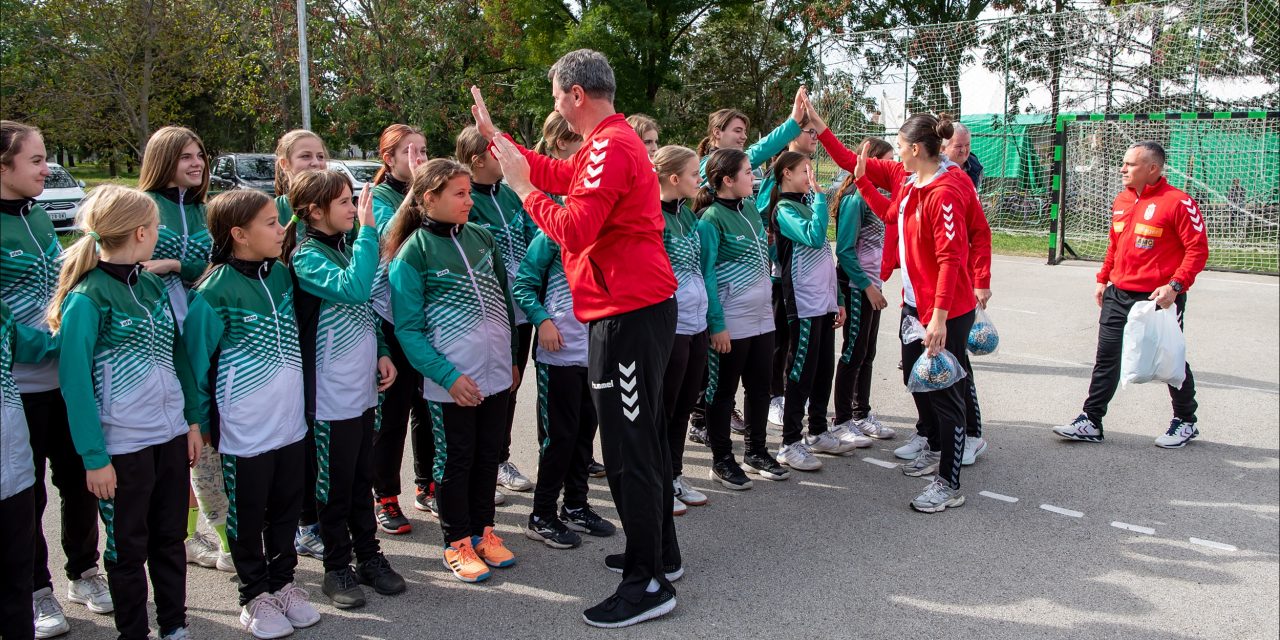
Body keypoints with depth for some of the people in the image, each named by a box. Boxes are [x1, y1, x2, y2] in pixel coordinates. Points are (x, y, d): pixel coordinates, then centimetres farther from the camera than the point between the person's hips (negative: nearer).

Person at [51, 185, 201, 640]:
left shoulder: (152, 284, 6)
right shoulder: (86, 298, -14)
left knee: (171, 538, 16)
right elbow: (74, 380, -14)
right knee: (128, 547, 10)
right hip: (123, 445, -6)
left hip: (172, 434, 6)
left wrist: (192, 419, 9)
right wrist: (94, 457, -15)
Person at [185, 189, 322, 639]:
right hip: (244, 432, -6)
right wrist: (202, 423, -3)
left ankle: (282, 581, 34)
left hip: (292, 422, 6)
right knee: (248, 517, 11)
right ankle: (254, 594, 27)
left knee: (287, 510, 17)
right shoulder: (214, 292, -17)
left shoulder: (280, 273, 3)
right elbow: (197, 360, -9)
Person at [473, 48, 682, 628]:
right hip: (638, 306, 11)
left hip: (627, 314, -11)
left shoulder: (610, 148, -16)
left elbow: (574, 229, -21)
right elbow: (559, 175, 26)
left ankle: (648, 583, 2)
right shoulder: (614, 141, 17)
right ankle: (661, 553, 31)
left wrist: (523, 187, -9)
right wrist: (495, 136, 30)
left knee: (628, 449, -6)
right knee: (643, 437, 18)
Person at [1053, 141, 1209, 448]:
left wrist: (1175, 285, -22)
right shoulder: (1122, 200, 10)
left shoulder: (1178, 202, -13)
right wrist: (1103, 279, 16)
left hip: (1158, 299, -6)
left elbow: (1198, 249, -14)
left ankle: (1185, 422, 28)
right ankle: (1091, 422, 13)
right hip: (1118, 295, 6)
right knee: (1106, 359, 6)